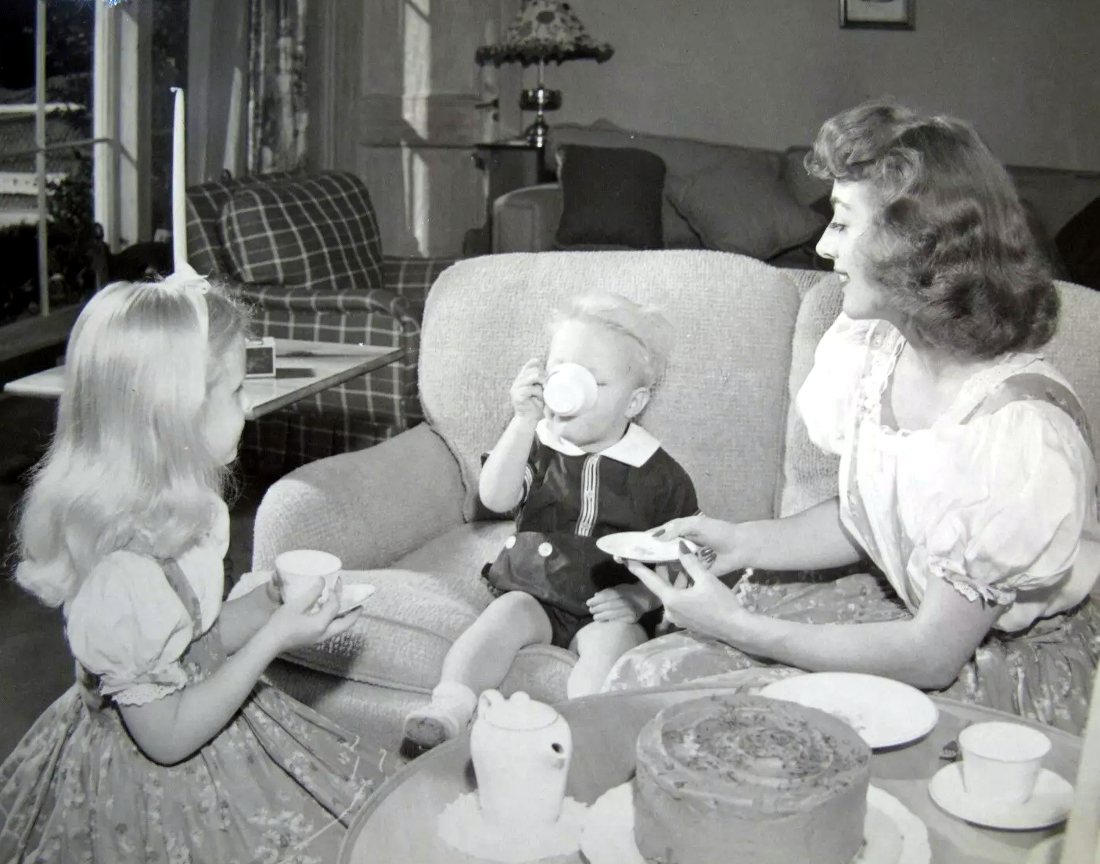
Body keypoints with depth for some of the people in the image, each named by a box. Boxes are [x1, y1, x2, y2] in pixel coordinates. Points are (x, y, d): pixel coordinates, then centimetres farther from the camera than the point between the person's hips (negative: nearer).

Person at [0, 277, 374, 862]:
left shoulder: (178, 511, -5)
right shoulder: (125, 575, -33)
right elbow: (167, 736, -25)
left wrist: (267, 603, -6)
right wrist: (274, 639, -24)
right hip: (156, 799, -8)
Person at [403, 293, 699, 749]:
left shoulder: (659, 475, -1)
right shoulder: (539, 446, 4)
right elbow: (496, 499, -14)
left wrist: (639, 598, -16)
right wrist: (525, 420, -21)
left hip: (609, 608, -2)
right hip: (533, 593, 2)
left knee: (613, 641, -31)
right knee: (506, 614, -26)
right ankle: (449, 707, -31)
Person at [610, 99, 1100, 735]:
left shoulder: (1020, 427, -29)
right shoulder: (871, 347, -5)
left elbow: (932, 656, -23)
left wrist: (738, 627, -21)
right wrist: (745, 542, -6)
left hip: (1013, 669, -6)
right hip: (907, 610, 7)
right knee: (642, 678, -6)